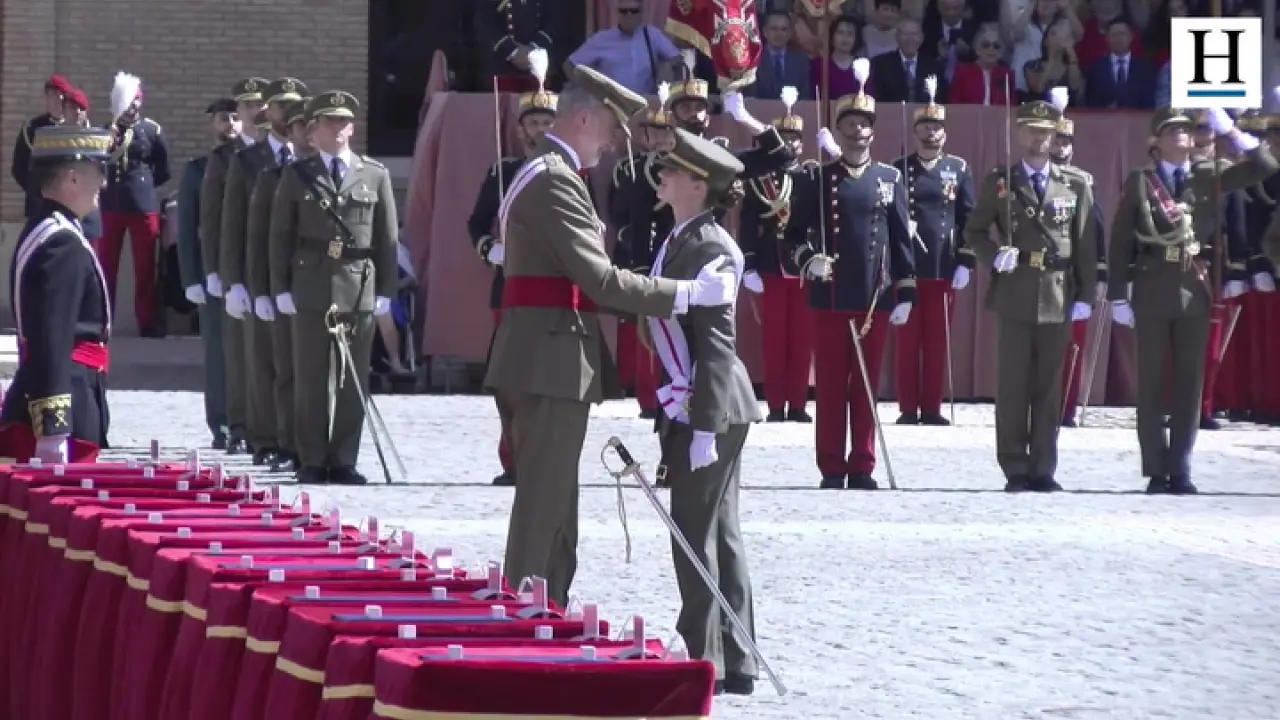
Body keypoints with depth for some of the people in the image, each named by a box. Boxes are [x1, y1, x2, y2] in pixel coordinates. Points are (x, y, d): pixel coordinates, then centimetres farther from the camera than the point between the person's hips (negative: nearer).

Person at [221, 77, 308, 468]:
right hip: (259, 277, 0)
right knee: (262, 362, 1)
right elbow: (232, 227, 6)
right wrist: (233, 281, -2)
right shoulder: (246, 161, 8)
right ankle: (265, 441, 6)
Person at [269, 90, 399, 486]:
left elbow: (387, 237, 8)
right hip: (311, 290, 0)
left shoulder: (375, 175, 8)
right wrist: (282, 288, 1)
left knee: (353, 381, 2)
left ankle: (344, 460, 8)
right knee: (311, 379, 1)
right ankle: (313, 461, 6)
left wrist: (385, 290, 2)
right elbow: (281, 235, 8)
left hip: (360, 290, 0)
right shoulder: (296, 176, 8)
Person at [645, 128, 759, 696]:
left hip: (712, 409, -10)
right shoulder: (679, 241, 13)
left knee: (695, 535, -4)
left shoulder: (710, 249, -15)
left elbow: (716, 343, -19)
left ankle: (706, 662, 2)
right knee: (716, 534, 12)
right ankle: (734, 662, 18)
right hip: (691, 405, 10)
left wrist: (703, 427, -22)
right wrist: (674, 414, 17)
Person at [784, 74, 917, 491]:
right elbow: (795, 232, 6)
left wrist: (905, 294, 2)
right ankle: (832, 468, 5)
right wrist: (808, 258, -15)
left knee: (867, 385, 5)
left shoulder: (890, 180, 7)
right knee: (831, 385, 1)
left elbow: (901, 239, 7)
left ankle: (862, 467, 10)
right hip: (832, 297, -1)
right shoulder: (820, 179, 3)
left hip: (875, 298, 1)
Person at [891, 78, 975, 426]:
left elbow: (969, 218, 5)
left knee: (938, 340, 4)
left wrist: (965, 263, -2)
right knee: (907, 339, 1)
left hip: (945, 267, 1)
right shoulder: (898, 169, 5)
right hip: (906, 266, -1)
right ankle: (909, 408, 4)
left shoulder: (959, 169, 7)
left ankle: (932, 408, 8)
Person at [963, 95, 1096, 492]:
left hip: (1058, 297, 1)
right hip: (1014, 295, -1)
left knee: (1049, 386, 4)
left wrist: (1085, 295, 1)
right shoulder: (998, 181, 6)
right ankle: (1015, 469, 3)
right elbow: (974, 231, 10)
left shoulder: (1076, 185, 8)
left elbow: (1086, 244, 7)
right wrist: (994, 255, -11)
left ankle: (1043, 469, 9)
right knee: (1013, 385, -1)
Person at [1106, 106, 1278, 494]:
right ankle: (1157, 471, 6)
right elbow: (1120, 241, 0)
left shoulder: (1210, 175, 6)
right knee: (1151, 384, 2)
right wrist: (1118, 296, -4)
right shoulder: (1139, 181, 1)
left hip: (1196, 290, 2)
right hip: (1153, 290, -2)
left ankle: (1180, 470, 9)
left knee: (1189, 383, 4)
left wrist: (1229, 131, -10)